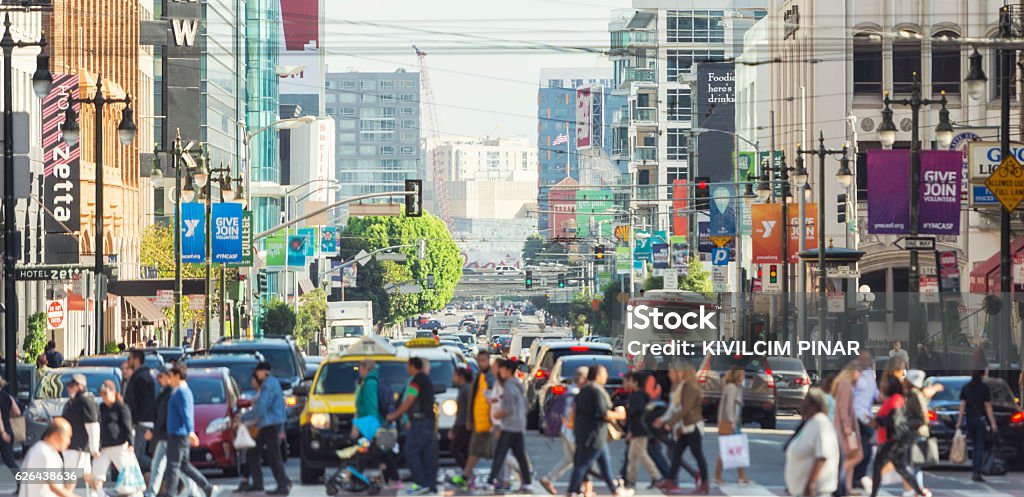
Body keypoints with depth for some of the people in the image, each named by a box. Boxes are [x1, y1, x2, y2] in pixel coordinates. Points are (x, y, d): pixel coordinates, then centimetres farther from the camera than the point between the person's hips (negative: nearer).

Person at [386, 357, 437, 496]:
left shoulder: (417, 380, -11)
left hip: (420, 421, -9)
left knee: (411, 452, -9)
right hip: (429, 421, 9)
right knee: (427, 454, 8)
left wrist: (394, 415, 0)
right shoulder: (427, 380, 19)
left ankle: (421, 483, -15)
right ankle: (431, 485, 6)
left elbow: (408, 402, -12)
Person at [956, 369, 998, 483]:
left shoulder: (966, 388, 5)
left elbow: (962, 405, 2)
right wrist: (993, 423, -7)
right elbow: (988, 407, -9)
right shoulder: (984, 388, -8)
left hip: (969, 419, 4)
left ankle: (974, 472, 17)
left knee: (975, 446, 17)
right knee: (980, 447, -2)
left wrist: (959, 422, 3)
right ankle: (976, 473, -10)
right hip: (981, 419, -4)